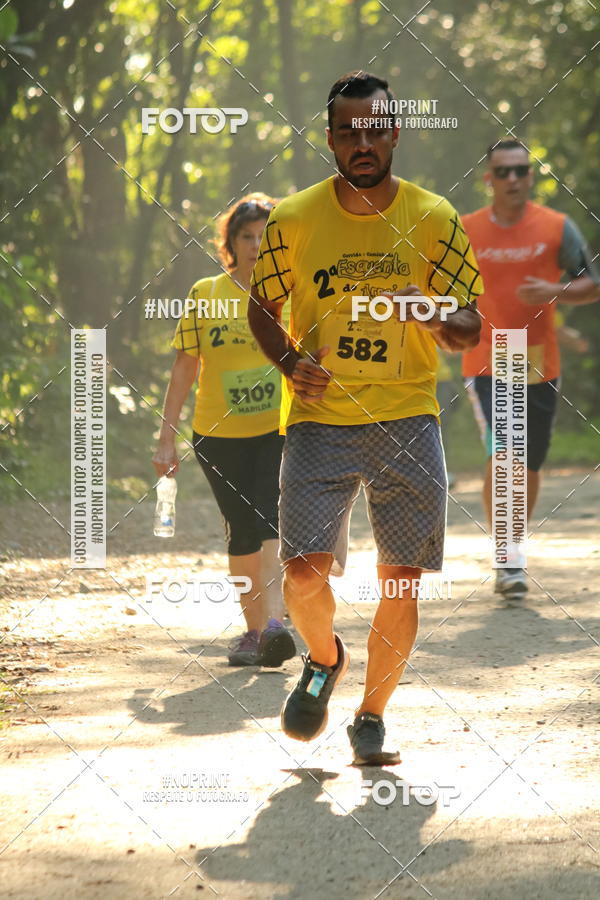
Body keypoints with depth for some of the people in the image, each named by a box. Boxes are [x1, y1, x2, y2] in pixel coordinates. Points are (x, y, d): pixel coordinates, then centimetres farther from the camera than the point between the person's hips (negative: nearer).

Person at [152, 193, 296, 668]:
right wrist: (167, 438, 4)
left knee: (271, 522, -18)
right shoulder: (205, 295, 4)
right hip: (220, 434, 2)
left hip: (281, 431, -2)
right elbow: (185, 368, 6)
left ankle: (273, 624, -26)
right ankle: (253, 627, 17)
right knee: (242, 532, 4)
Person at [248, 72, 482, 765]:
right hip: (318, 418, 0)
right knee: (304, 572, -11)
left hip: (407, 419, 1)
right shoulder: (293, 219, 1)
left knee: (400, 581, 0)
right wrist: (289, 362, -7)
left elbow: (468, 329, 5)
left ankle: (372, 716, 19)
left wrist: (433, 318, -18)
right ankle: (324, 660, 22)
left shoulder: (433, 219, 1)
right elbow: (263, 307, 13)